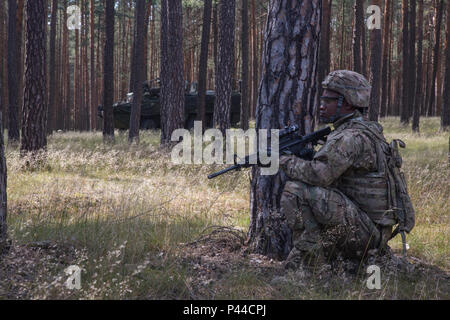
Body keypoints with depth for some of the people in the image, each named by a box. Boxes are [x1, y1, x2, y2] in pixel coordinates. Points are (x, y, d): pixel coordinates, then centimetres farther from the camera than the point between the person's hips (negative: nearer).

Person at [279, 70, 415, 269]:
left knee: (296, 191, -20)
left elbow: (320, 174, -26)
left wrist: (288, 163, -8)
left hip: (364, 230, -10)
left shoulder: (352, 137, -15)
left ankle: (308, 256, -17)